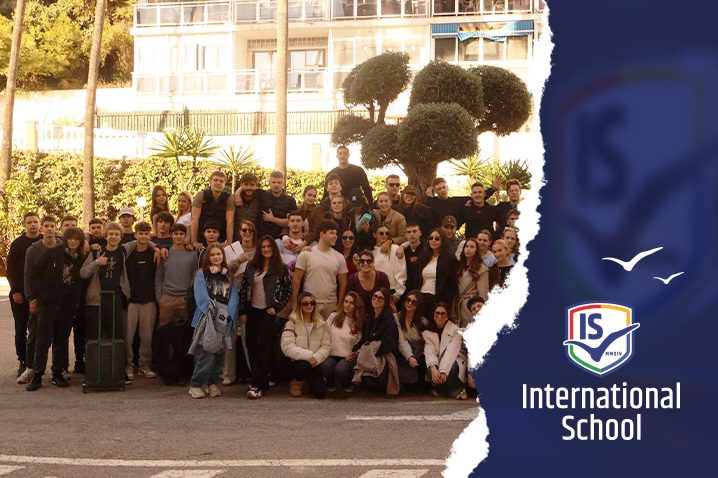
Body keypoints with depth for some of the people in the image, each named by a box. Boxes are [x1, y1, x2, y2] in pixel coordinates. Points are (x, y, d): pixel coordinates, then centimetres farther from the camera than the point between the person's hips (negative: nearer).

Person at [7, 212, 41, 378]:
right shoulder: (17, 244, 3)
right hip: (20, 294, 0)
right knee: (21, 329, 3)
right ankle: (22, 362, 9)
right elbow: (11, 269, 1)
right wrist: (15, 291, -7)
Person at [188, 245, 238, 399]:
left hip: (224, 320, 4)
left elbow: (233, 297, 7)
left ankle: (212, 383, 18)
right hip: (207, 318, -4)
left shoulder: (229, 276, 17)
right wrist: (211, 314, -16)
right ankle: (196, 385, -6)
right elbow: (201, 296, -5)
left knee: (219, 353, 5)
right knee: (207, 353, -14)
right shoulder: (202, 274, 6)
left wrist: (227, 314, -8)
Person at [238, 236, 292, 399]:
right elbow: (243, 289, 8)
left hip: (268, 313, -4)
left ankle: (258, 385, -12)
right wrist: (242, 311, 4)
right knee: (252, 346, 5)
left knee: (264, 347, -9)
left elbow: (288, 290, 0)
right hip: (252, 311, 5)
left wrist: (276, 307, -7)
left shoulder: (281, 268, -2)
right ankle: (261, 381, 15)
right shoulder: (252, 266, 8)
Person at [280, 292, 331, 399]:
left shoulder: (321, 324, 11)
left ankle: (311, 381, 20)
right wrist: (309, 356, -20)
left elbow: (326, 346, 2)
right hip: (297, 361, -3)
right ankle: (296, 383, -2)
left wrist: (316, 358, -17)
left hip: (315, 362, 3)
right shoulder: (292, 323, -1)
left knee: (320, 393, -18)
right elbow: (287, 347, -12)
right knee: (304, 365, -39)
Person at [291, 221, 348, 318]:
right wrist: (294, 303, -6)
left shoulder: (339, 257, 6)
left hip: (331, 305, 2)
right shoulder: (306, 254, -1)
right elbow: (297, 280, -1)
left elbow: (343, 284, 9)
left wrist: (339, 306, 3)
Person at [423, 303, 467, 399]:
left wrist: (443, 371, -39)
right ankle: (438, 387, -3)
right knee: (430, 369, -32)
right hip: (437, 362, 2)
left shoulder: (455, 330, -9)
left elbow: (451, 351, -24)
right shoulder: (427, 331, -1)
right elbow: (429, 351, -16)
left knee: (452, 367, -36)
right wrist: (433, 368, -37)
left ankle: (455, 389, -9)